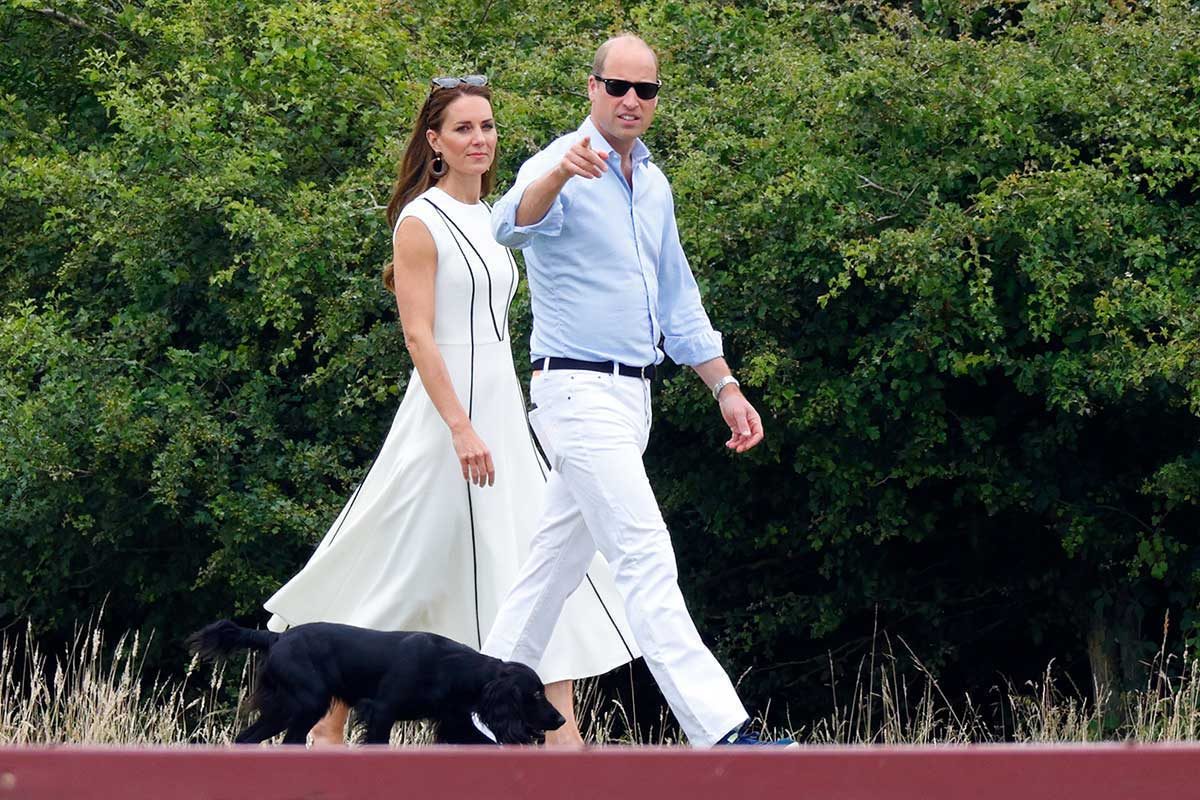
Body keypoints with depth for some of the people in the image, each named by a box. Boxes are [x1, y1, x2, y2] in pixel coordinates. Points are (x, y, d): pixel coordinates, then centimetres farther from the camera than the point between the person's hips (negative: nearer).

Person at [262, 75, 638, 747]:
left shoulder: (490, 220, 15)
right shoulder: (421, 223, -9)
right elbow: (419, 336, -16)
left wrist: (512, 417, 18)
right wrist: (462, 430, -23)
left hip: (504, 413, 8)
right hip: (448, 412, -8)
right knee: (403, 571, -2)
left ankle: (562, 733, -6)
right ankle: (329, 722, 10)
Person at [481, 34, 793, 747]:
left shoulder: (654, 186, 15)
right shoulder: (561, 167, -12)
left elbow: (678, 302, 24)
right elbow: (515, 223, -35)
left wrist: (725, 386, 19)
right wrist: (559, 174, -56)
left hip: (632, 394, 9)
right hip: (579, 389, -9)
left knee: (559, 560, 12)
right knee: (647, 561, -14)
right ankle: (721, 731, -21)